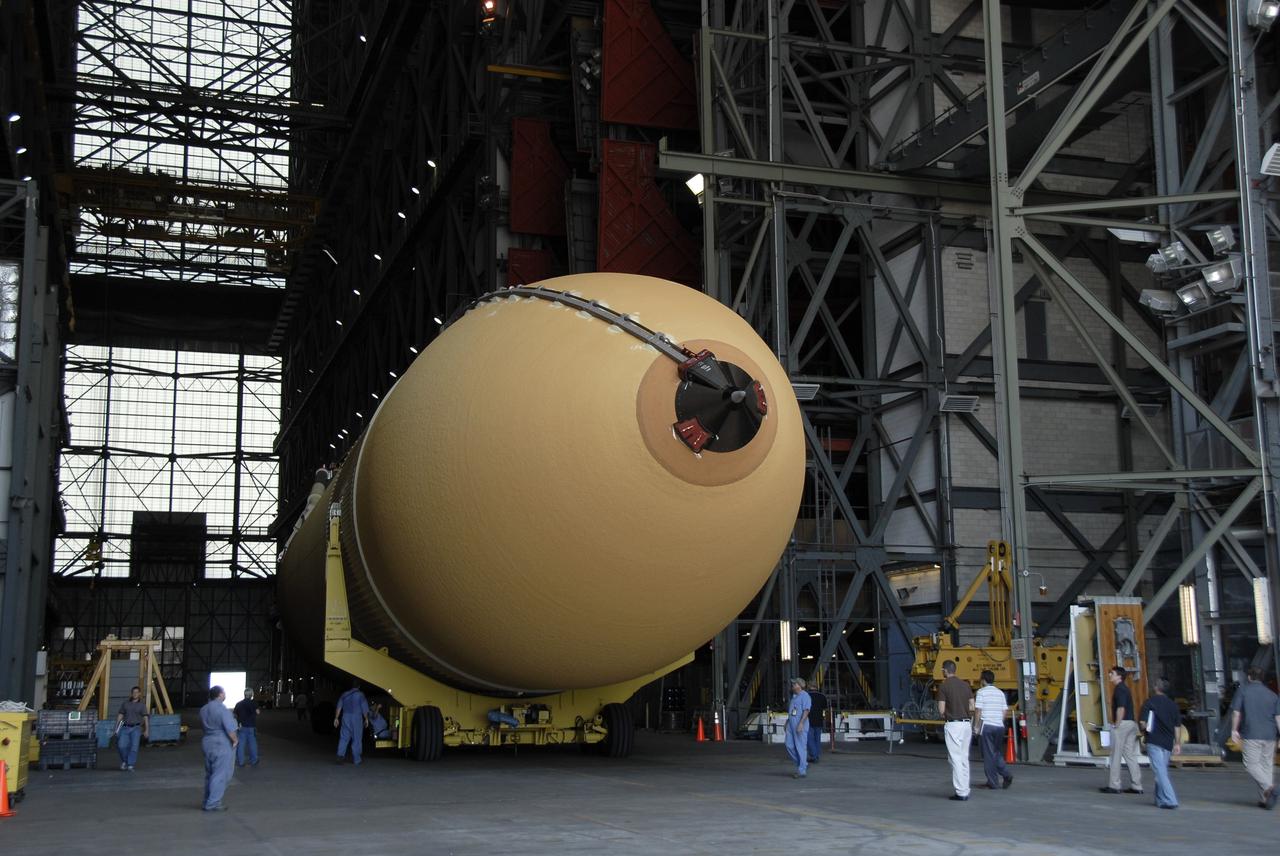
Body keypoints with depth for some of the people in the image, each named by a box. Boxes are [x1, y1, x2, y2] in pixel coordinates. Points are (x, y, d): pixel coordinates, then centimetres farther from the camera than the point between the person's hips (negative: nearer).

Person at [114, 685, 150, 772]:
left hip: (136, 728, -2)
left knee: (134, 747, -9)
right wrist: (116, 727, 5)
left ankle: (130, 766, -2)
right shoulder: (125, 703, 8)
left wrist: (147, 730, -9)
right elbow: (120, 715, 10)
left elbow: (146, 717, -2)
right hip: (125, 728, 2)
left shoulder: (142, 704, 2)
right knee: (121, 746, -8)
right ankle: (124, 761, 17)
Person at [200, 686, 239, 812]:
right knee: (221, 775, -2)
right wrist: (235, 740, -7)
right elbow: (230, 729, -23)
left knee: (210, 774, 16)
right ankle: (213, 804, -3)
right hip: (223, 745, -8)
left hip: (207, 743, 8)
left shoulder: (204, 709, 8)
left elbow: (203, 726, 16)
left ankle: (208, 802, 21)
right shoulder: (222, 710, -18)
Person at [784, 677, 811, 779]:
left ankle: (802, 771, 0)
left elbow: (806, 710, -17)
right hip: (791, 724, 9)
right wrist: (787, 722, 20)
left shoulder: (805, 696, -9)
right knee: (789, 746, 4)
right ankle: (803, 765, 17)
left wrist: (801, 724, -25)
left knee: (801, 747, -5)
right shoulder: (794, 696, 19)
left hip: (800, 725, -9)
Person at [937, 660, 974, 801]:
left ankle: (960, 793, -6)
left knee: (955, 759, -3)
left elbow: (941, 710, -9)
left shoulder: (944, 686, -8)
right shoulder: (965, 685, 10)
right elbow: (972, 707, 9)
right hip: (967, 724, 6)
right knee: (964, 758, 13)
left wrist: (943, 715, 12)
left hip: (953, 724, -6)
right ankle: (965, 791, 15)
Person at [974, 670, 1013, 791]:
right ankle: (1006, 775, -3)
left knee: (989, 755, 2)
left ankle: (993, 782, 3)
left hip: (986, 726, -5)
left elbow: (979, 711, -9)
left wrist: (976, 727, -3)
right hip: (999, 726, 5)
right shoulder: (1000, 693, 11)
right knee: (998, 753, 16)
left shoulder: (981, 692, -5)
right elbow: (1005, 711, 11)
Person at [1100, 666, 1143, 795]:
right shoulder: (1125, 688, 19)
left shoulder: (1119, 689, -12)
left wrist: (1116, 725, -17)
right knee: (1130, 755, 9)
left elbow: (1121, 708, -21)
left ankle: (1113, 786, -2)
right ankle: (1136, 786, 9)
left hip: (1122, 724, -9)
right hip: (1132, 723, 9)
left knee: (1116, 755, -4)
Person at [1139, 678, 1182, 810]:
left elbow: (1142, 722, -11)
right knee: (1163, 771, 17)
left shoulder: (1150, 702, -6)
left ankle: (1169, 800, -18)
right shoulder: (1172, 704, 10)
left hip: (1154, 742, -6)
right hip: (1168, 743, 6)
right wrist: (1178, 743, 14)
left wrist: (1145, 728, 10)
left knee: (1160, 772, -8)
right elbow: (1178, 726, 10)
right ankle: (1160, 800, 21)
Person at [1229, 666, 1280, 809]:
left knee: (1252, 764, 0)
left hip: (1251, 735, -4)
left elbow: (1236, 712, -2)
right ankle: (1265, 799, 10)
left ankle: (1268, 787, -23)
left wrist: (1234, 730, 7)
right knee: (1267, 765, 11)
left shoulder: (1242, 691, 1)